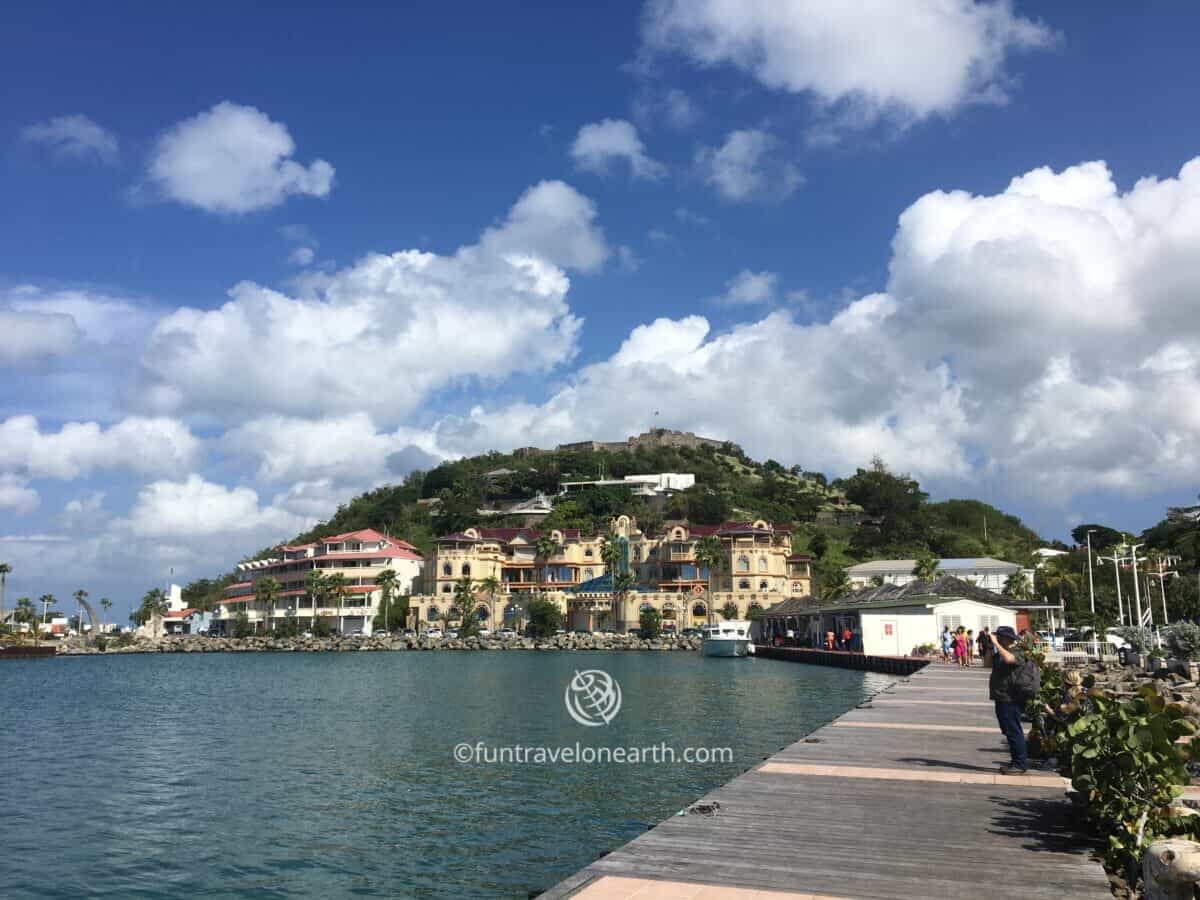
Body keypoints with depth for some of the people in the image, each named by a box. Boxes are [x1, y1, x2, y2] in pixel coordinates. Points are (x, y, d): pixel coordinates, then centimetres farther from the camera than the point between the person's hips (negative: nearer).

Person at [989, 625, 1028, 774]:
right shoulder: (1001, 653, 17)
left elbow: (1008, 658, -35)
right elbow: (988, 663, 23)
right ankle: (1016, 762, 23)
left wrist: (996, 643, -29)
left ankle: (1021, 765, -1)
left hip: (1010, 699, -10)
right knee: (1008, 731, 15)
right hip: (1001, 698, 10)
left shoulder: (1017, 652, -12)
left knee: (1014, 732, -6)